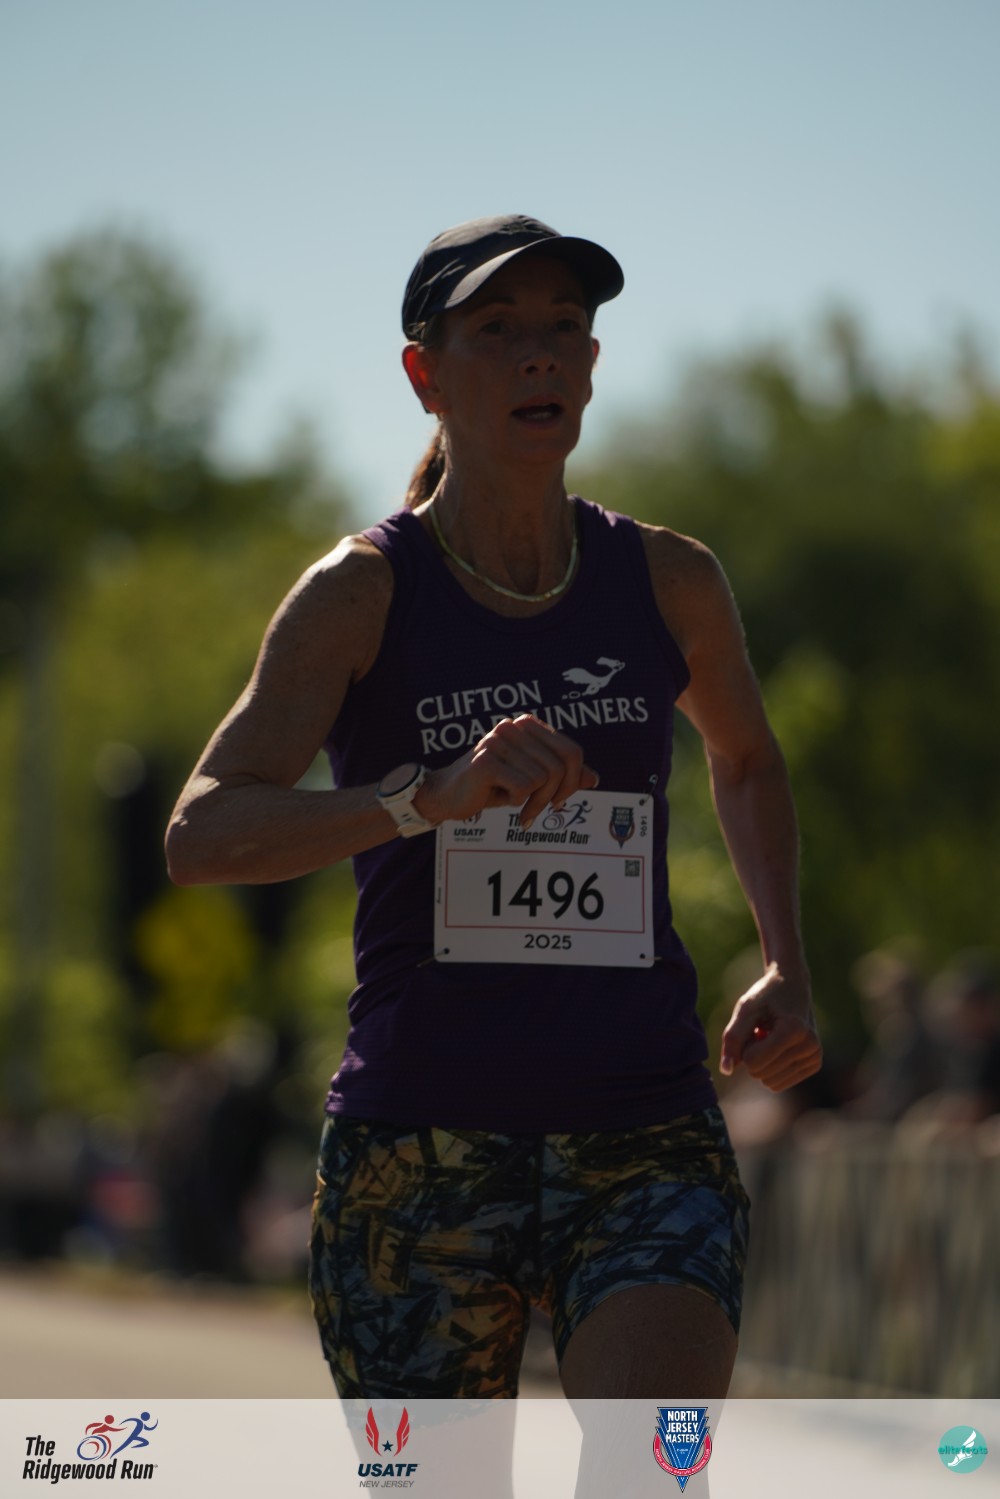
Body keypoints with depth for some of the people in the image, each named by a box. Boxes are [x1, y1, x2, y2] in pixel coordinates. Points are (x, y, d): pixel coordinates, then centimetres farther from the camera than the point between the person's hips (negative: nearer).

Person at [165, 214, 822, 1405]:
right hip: (415, 1155, -1)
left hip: (645, 1142, 1)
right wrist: (438, 794, -34)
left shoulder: (669, 582, 6)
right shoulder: (361, 595, -4)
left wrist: (786, 969, 14)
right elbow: (200, 836, -19)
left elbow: (746, 759, 29)